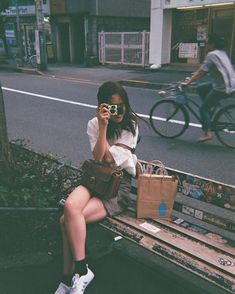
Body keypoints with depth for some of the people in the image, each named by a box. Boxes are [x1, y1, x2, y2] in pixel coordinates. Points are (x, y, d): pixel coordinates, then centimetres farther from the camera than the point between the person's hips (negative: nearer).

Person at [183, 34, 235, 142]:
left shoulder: (212, 54, -12)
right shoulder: (222, 52, 16)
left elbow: (201, 72, -17)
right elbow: (205, 71, 20)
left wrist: (187, 82, -14)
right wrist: (193, 76, 20)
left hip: (222, 87, -9)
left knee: (203, 108, 0)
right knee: (200, 88, 19)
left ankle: (207, 133, 0)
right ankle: (209, 111, 19)